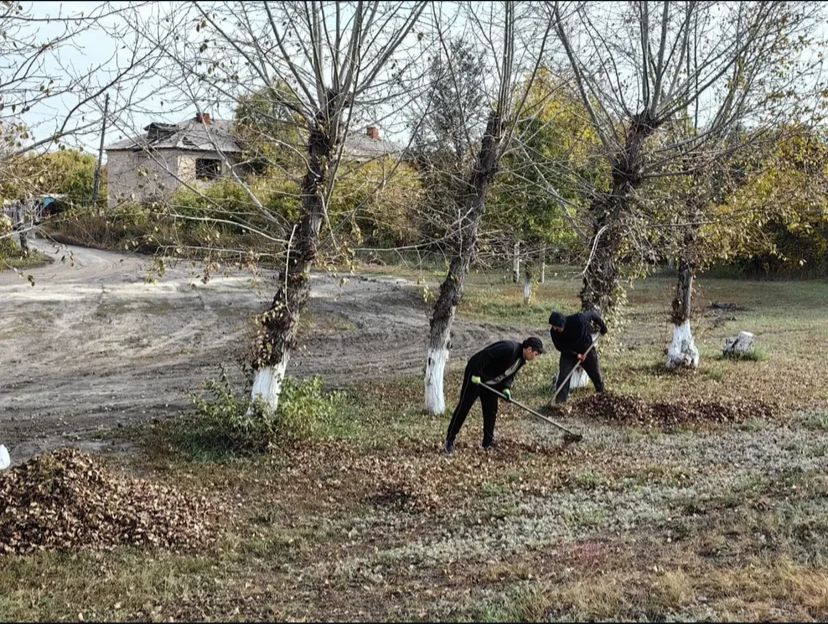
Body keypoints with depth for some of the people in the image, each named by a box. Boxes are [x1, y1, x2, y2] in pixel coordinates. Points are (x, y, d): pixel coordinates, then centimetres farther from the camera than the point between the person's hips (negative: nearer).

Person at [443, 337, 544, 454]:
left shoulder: (522, 359, 2)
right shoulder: (509, 348, -29)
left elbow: (509, 373, 10)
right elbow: (485, 356, -33)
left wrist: (506, 388, -8)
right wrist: (476, 374, -28)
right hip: (475, 378, -9)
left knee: (491, 411, 8)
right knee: (463, 408, -6)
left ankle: (488, 442, 18)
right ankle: (449, 441, -1)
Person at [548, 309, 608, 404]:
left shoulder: (578, 319, -33)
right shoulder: (554, 332, -26)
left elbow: (593, 315, -16)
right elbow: (559, 347, -16)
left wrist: (603, 327, -1)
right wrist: (576, 354, -25)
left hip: (586, 351, 0)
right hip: (568, 354, 0)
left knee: (596, 375, 13)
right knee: (563, 377, -14)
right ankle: (559, 402, -9)